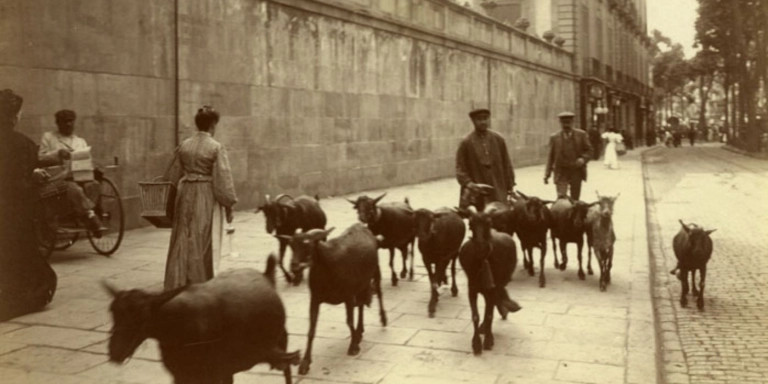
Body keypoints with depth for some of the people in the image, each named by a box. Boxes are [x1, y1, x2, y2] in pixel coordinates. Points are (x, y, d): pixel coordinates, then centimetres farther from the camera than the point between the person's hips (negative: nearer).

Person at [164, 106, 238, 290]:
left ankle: (176, 284, 12)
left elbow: (172, 175, 10)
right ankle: (199, 284, 15)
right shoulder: (216, 147, -10)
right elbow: (223, 178, -13)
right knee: (202, 244, 6)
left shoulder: (184, 146, 5)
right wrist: (228, 205, -6)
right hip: (206, 198, -4)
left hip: (185, 195, 5)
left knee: (183, 241, 10)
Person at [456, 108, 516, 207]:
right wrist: (468, 183, -13)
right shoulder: (466, 143, 0)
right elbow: (460, 168, 1)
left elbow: (506, 164, 11)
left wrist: (510, 186, 10)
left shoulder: (499, 139, 7)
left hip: (498, 193, 3)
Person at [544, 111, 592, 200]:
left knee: (575, 199, 10)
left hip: (576, 171, 1)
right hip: (561, 172, -1)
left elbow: (589, 150, 7)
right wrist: (547, 174, -1)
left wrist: (583, 158, -15)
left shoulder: (581, 135, 3)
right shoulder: (554, 138, 1)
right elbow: (551, 156, 4)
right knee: (561, 197, -14)